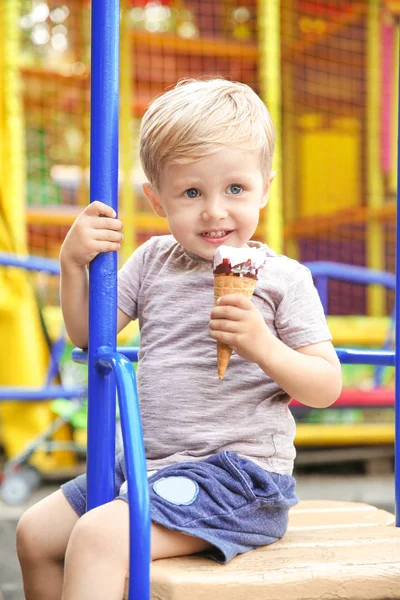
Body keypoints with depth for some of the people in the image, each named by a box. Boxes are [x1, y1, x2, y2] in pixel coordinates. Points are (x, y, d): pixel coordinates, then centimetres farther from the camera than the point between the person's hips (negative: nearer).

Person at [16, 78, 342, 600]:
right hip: (149, 464, 7)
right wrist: (73, 263, -2)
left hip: (238, 473, -7)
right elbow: (88, 334, 14)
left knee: (99, 536, -27)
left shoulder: (281, 278, -6)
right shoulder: (154, 261, 9)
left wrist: (263, 347, -25)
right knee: (36, 533, 10)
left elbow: (327, 387, -8)